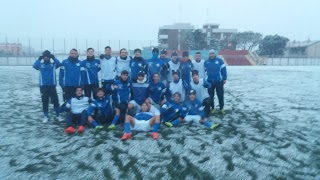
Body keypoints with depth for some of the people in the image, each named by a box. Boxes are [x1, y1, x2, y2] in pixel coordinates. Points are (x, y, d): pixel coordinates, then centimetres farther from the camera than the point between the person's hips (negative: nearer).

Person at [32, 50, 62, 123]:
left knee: (55, 101, 2)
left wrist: (53, 57, -18)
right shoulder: (40, 64, 2)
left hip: (52, 85, 0)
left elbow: (59, 64, -17)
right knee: (45, 102, 8)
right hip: (43, 86, 0)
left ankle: (58, 115, 14)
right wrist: (39, 59, -17)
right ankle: (46, 116, 20)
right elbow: (34, 65, -17)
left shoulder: (53, 63, 3)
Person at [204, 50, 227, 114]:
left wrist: (224, 79, -2)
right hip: (209, 81, 2)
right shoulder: (206, 62, 2)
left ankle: (221, 108, 22)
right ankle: (212, 108, 25)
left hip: (219, 81, -1)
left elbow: (224, 70, -2)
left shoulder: (219, 60, -4)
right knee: (211, 96, 10)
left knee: (220, 95, 7)